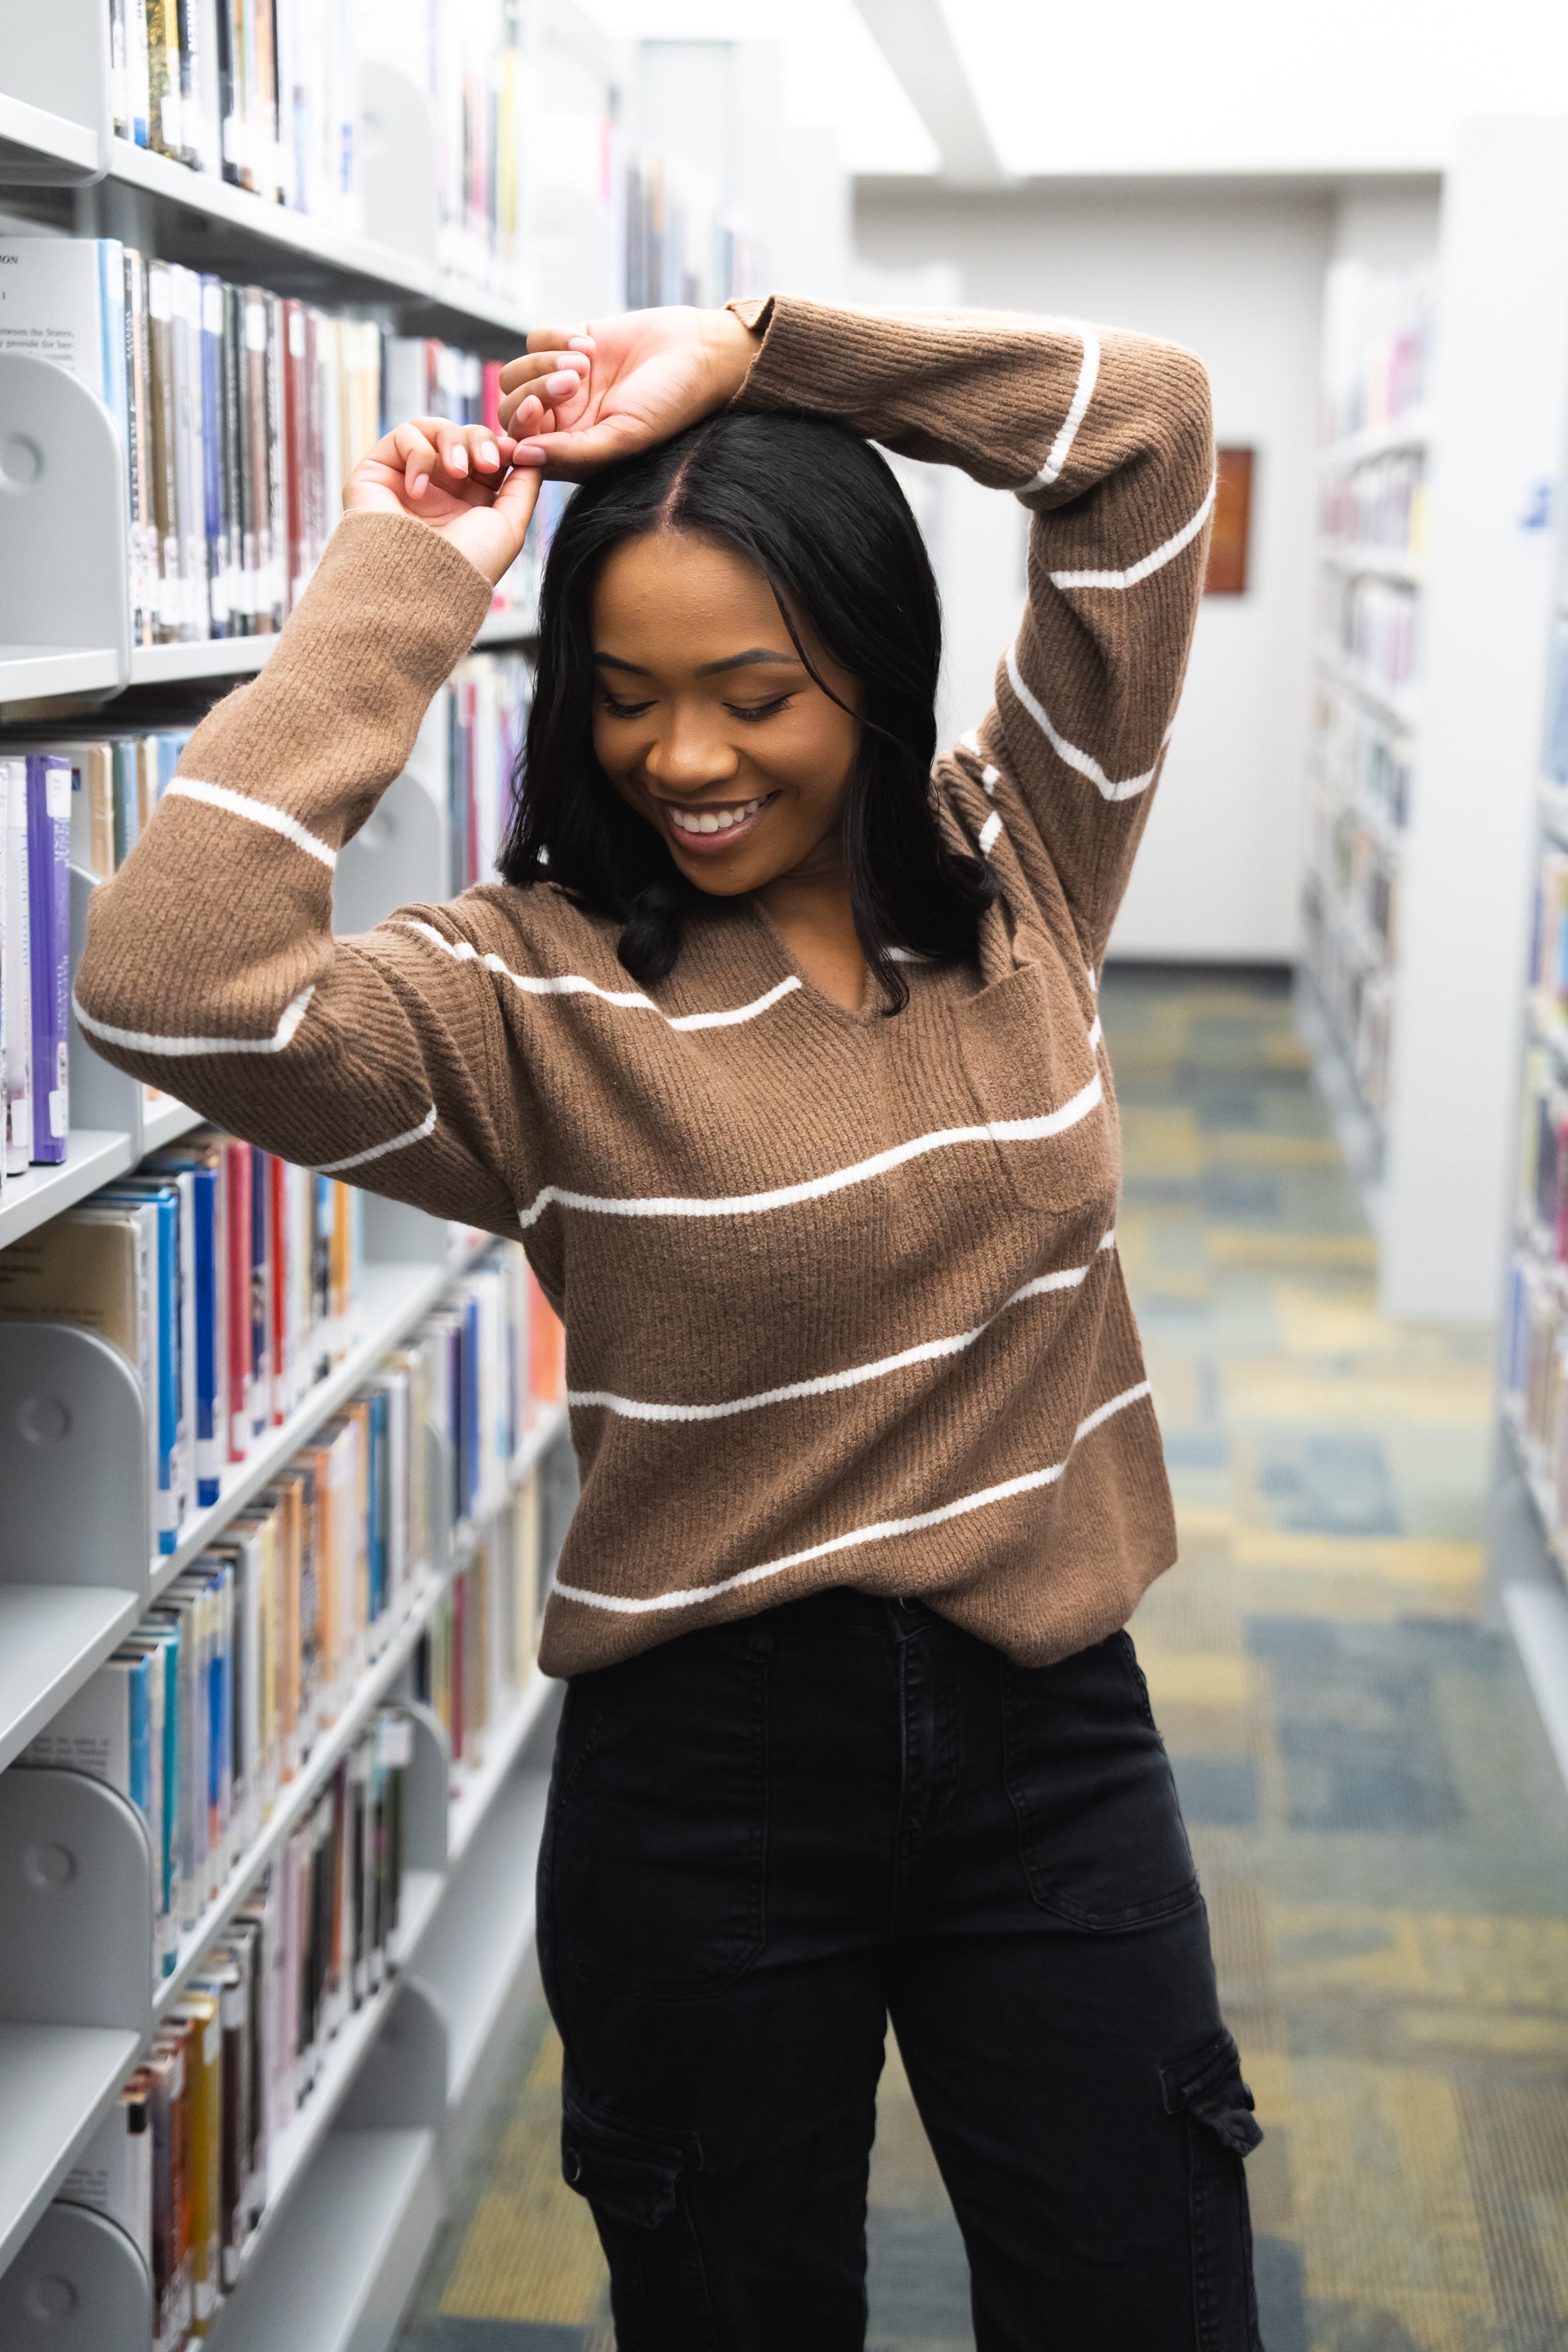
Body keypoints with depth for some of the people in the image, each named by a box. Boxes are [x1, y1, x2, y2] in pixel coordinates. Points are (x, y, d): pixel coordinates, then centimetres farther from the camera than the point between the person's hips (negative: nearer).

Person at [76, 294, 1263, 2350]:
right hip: (706, 1776, -2)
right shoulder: (532, 991, -11)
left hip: (1052, 1732, 3)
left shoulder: (1022, 866, 0)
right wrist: (402, 590, -21)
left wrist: (751, 348, -10)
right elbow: (172, 983, -29)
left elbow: (1152, 428, -4)